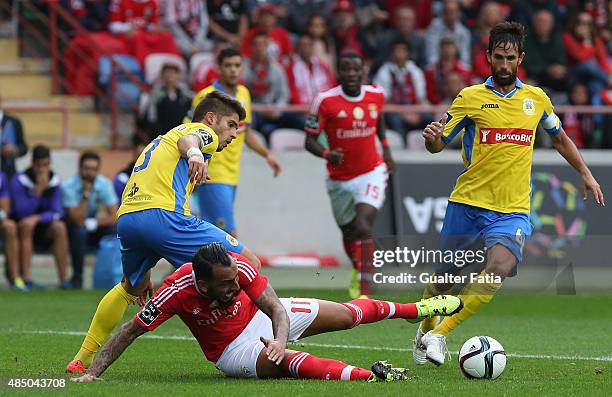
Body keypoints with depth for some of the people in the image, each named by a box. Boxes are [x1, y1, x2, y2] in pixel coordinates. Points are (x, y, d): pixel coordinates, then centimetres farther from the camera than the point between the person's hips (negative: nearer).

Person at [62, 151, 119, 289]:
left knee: (114, 230, -24)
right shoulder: (69, 187, -21)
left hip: (94, 231, 3)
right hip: (73, 229, -3)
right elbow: (78, 220, -30)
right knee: (79, 230, -36)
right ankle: (77, 276, -22)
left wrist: (94, 223, -25)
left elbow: (114, 217, -14)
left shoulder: (105, 184, -10)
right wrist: (86, 194, -33)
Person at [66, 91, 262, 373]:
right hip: (162, 213, -8)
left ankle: (83, 359, 37)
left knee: (132, 288, 34)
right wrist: (194, 152, -38)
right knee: (249, 265, -4)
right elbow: (187, 139, -12)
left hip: (125, 217, 8)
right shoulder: (203, 131, 14)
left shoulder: (162, 139, 39)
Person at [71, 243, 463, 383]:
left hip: (263, 317, 4)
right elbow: (131, 331, -25)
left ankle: (414, 309, 33)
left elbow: (276, 309, -25)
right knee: (289, 361, -35)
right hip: (232, 349, -4)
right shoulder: (177, 292, -35)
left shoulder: (241, 267, -28)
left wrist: (279, 339, -48)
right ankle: (369, 376, -43)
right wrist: (92, 373, -32)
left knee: (348, 314, 8)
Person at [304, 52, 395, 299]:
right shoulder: (325, 101, -14)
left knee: (363, 227, -21)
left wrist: (385, 147, 16)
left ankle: (363, 292, -23)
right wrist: (327, 154, -29)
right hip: (340, 179, 1)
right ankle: (358, 269, 50)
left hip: (371, 173, -1)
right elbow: (310, 140, -10)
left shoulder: (376, 96, -5)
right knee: (349, 232, 18)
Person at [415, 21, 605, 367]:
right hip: (468, 202, -1)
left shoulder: (537, 98, 9)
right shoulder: (470, 98, -1)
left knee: (499, 270, -25)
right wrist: (431, 138, -21)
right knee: (445, 277, 6)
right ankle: (425, 329, 36)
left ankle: (439, 334, -20)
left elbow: (560, 138, 26)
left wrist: (586, 174, 21)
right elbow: (439, 144, 2)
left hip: (513, 209, 1)